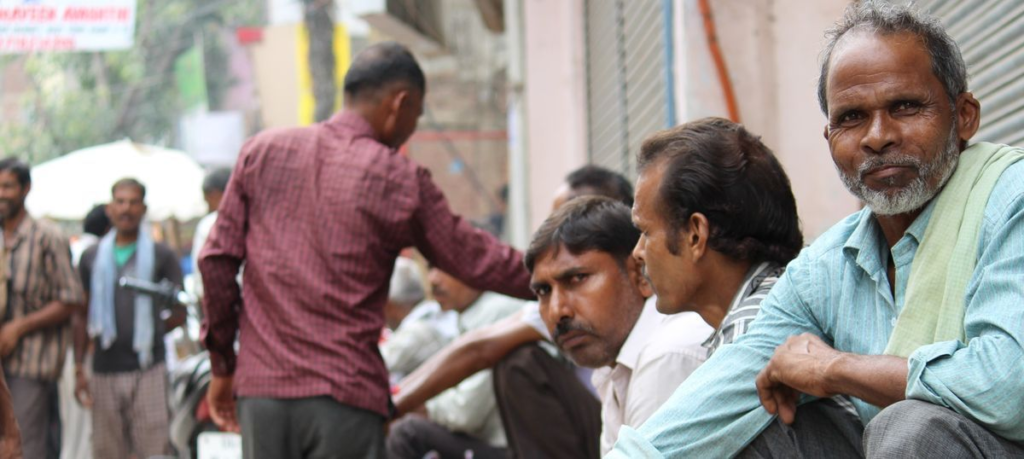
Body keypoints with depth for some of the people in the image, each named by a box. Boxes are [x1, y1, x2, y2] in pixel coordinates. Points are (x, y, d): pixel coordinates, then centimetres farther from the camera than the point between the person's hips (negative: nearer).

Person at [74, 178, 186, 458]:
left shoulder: (162, 256, 5)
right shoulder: (92, 257, 13)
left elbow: (178, 313, 6)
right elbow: (83, 317, 13)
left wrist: (147, 334, -2)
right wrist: (79, 369, 8)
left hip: (148, 371, -3)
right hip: (105, 371, 3)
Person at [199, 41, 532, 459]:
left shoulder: (262, 152, 8)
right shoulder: (400, 180, -1)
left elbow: (218, 259, 7)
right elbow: (474, 259, 7)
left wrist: (222, 363, 15)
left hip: (261, 384, 4)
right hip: (345, 391, -4)